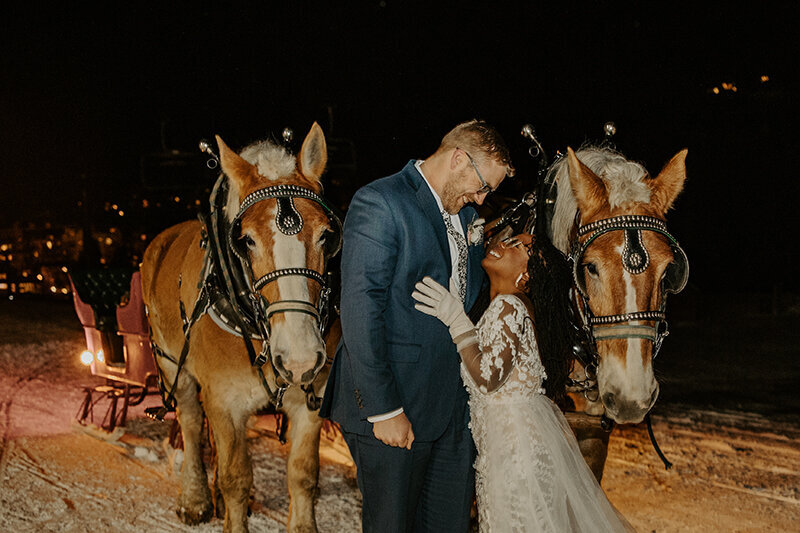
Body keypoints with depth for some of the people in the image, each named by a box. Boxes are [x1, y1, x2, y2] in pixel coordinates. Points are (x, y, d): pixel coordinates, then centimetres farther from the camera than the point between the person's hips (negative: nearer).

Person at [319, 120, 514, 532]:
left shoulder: (466, 215, 14)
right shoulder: (379, 204, -13)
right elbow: (360, 312, -19)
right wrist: (384, 409, -20)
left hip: (453, 405, 8)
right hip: (394, 409, -7)